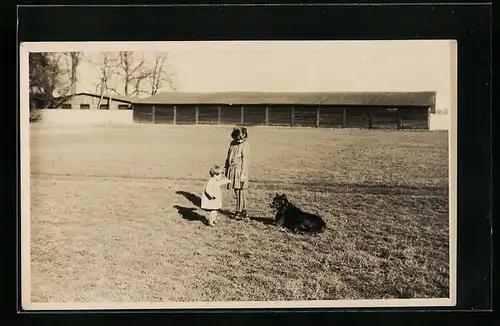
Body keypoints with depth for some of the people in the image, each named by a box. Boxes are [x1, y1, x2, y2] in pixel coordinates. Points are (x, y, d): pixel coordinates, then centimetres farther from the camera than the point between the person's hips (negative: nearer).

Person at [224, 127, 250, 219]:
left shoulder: (245, 145, -12)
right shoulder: (232, 143, 10)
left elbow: (245, 161, -14)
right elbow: (228, 157, 19)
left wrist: (243, 174, -16)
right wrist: (226, 168, 20)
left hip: (240, 171, -7)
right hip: (232, 170, 7)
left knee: (240, 191, -4)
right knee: (236, 191, 12)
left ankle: (241, 211, 4)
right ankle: (239, 210, 21)